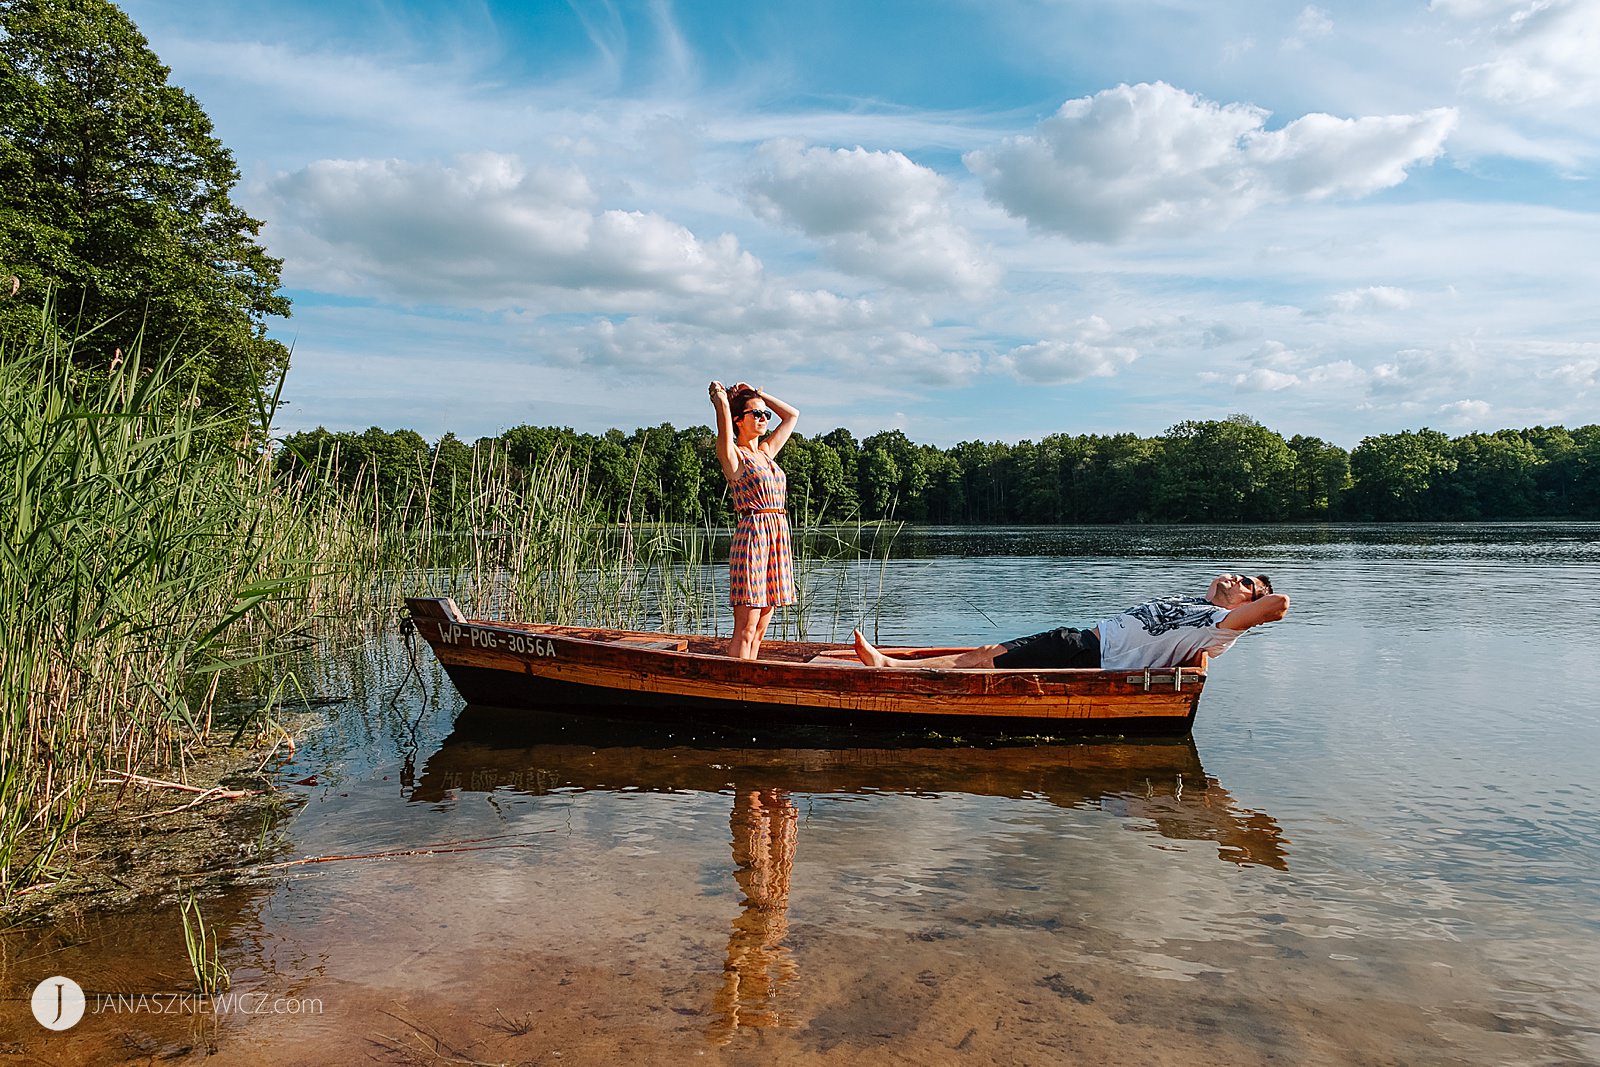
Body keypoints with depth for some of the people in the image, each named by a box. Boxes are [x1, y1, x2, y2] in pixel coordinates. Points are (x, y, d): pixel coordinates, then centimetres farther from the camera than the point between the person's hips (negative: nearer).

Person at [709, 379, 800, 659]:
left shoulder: (766, 452, 19)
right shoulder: (732, 454, -1)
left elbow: (792, 415, 29)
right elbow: (723, 408, -14)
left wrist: (757, 393, 25)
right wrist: (718, 393, 8)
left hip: (778, 538, 7)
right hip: (752, 536, -7)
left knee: (759, 631, 7)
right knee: (745, 630, -9)